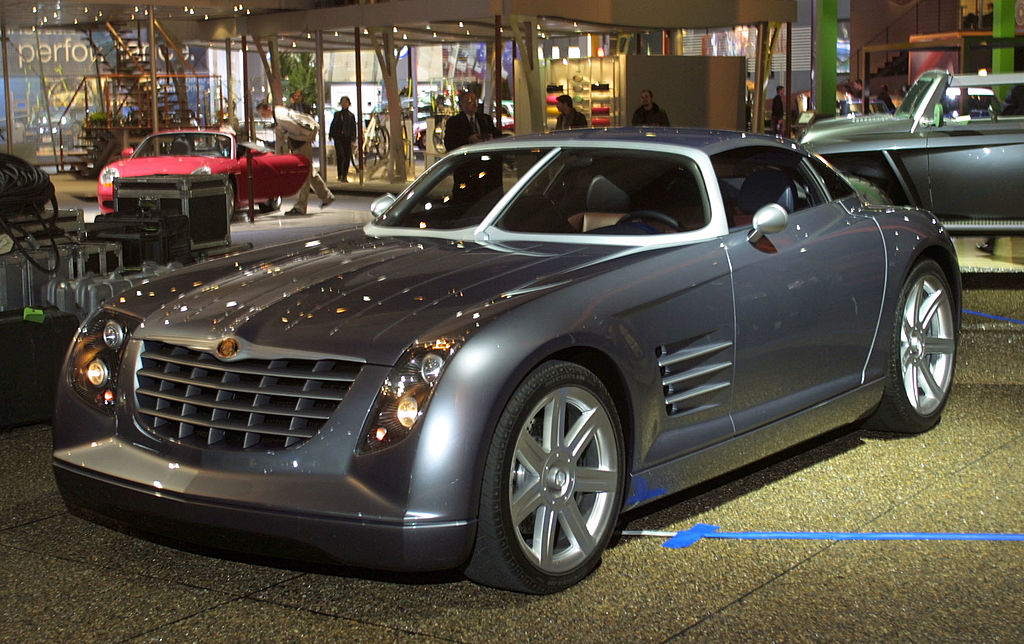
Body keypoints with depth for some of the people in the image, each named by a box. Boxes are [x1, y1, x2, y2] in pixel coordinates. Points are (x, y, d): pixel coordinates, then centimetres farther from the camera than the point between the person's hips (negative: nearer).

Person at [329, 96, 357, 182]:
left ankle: (344, 176, 10)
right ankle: (340, 175, -11)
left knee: (347, 157, 0)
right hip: (338, 138, -1)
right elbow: (333, 125, 12)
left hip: (347, 138, 1)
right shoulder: (337, 114, 11)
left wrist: (353, 139, -4)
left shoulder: (351, 116, 8)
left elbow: (353, 128, 5)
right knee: (340, 155, -16)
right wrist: (331, 136, 2)